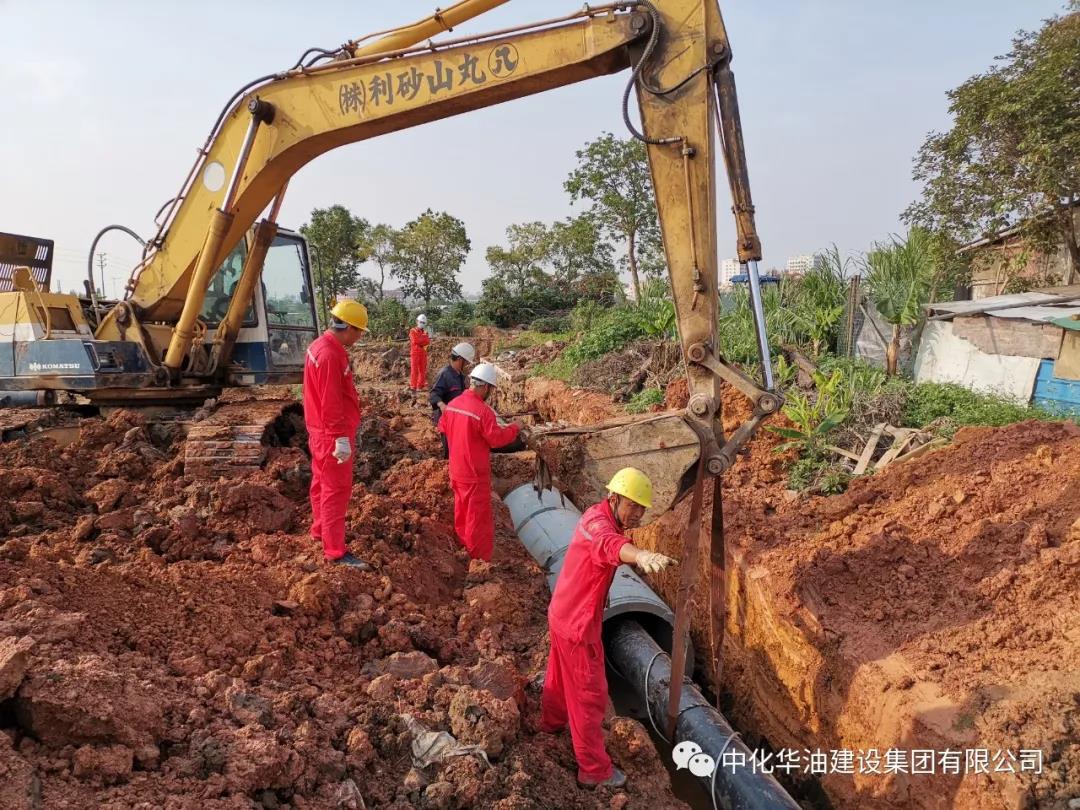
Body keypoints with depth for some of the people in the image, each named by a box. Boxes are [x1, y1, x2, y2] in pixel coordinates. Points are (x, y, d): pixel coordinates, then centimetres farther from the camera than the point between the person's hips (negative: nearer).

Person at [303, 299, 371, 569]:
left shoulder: (320, 346, 10)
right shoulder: (330, 355, -23)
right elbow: (331, 404, -26)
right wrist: (341, 438, -24)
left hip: (321, 433, 11)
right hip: (333, 435, -11)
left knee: (323, 483, 22)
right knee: (336, 490, -7)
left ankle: (320, 530, 39)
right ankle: (335, 551, -3)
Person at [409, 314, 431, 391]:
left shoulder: (425, 331, 14)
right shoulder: (413, 331, 0)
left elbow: (427, 342, 0)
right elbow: (415, 341, -15)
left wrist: (420, 341, -14)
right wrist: (424, 336, -5)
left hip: (423, 354, 5)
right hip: (415, 353, -5)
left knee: (423, 370, 4)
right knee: (414, 369, -7)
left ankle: (420, 386, 9)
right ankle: (413, 386, -7)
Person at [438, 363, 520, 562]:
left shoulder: (452, 405, 0)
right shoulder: (483, 411, -24)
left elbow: (442, 427, 15)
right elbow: (496, 438, -21)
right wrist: (514, 429, -6)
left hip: (457, 470, 8)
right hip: (475, 473, -8)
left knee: (462, 511, 23)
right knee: (478, 517, 3)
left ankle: (463, 549, 38)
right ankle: (479, 559, 11)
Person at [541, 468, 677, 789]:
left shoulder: (599, 517, 3)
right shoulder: (598, 521, -30)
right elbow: (610, 544, -55)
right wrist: (640, 555, -75)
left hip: (564, 612, 10)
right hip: (577, 623, -10)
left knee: (561, 674, 31)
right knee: (589, 694, 4)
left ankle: (552, 721, 56)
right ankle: (594, 770, 19)